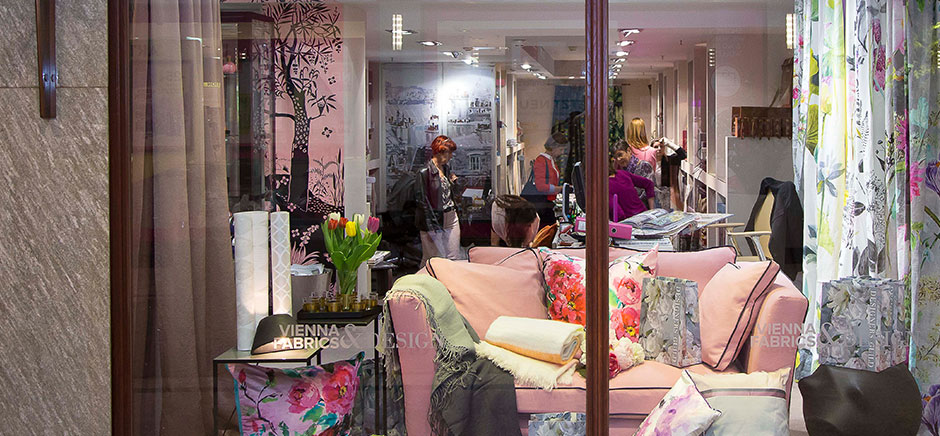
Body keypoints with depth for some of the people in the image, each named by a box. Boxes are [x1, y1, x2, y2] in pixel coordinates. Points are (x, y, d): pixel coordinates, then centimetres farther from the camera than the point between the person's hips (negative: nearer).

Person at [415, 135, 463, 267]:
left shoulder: (446, 169, 13)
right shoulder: (425, 172, -11)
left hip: (451, 219, 8)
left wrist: (454, 183, 1)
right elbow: (421, 200, -14)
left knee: (454, 258, 7)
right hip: (434, 220, -8)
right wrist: (430, 226, -18)